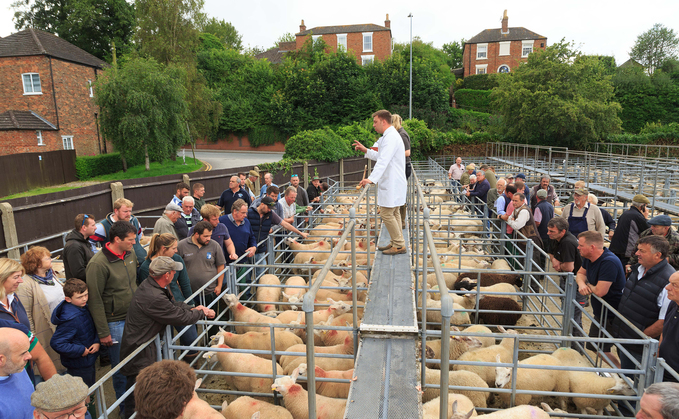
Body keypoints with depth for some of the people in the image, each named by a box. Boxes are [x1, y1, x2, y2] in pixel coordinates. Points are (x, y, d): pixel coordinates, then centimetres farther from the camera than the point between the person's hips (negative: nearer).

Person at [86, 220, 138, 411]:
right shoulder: (99, 264, -19)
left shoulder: (130, 255, 1)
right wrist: (103, 332, -12)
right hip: (115, 323, -5)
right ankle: (126, 408, 27)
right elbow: (95, 300, -15)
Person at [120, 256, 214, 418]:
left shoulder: (151, 284, -1)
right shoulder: (153, 297, -32)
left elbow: (174, 303, 11)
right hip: (139, 354, -10)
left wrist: (193, 308, -4)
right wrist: (202, 313, -4)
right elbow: (182, 318, -21)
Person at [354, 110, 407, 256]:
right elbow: (381, 156, 27)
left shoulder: (391, 137, -19)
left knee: (386, 214, -6)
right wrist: (366, 150, 20)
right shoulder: (389, 136, 17)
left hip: (392, 184, -11)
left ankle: (399, 245, 2)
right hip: (391, 182, 11)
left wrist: (372, 179, -41)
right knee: (394, 213, 16)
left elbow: (383, 161, -32)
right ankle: (397, 243, 26)